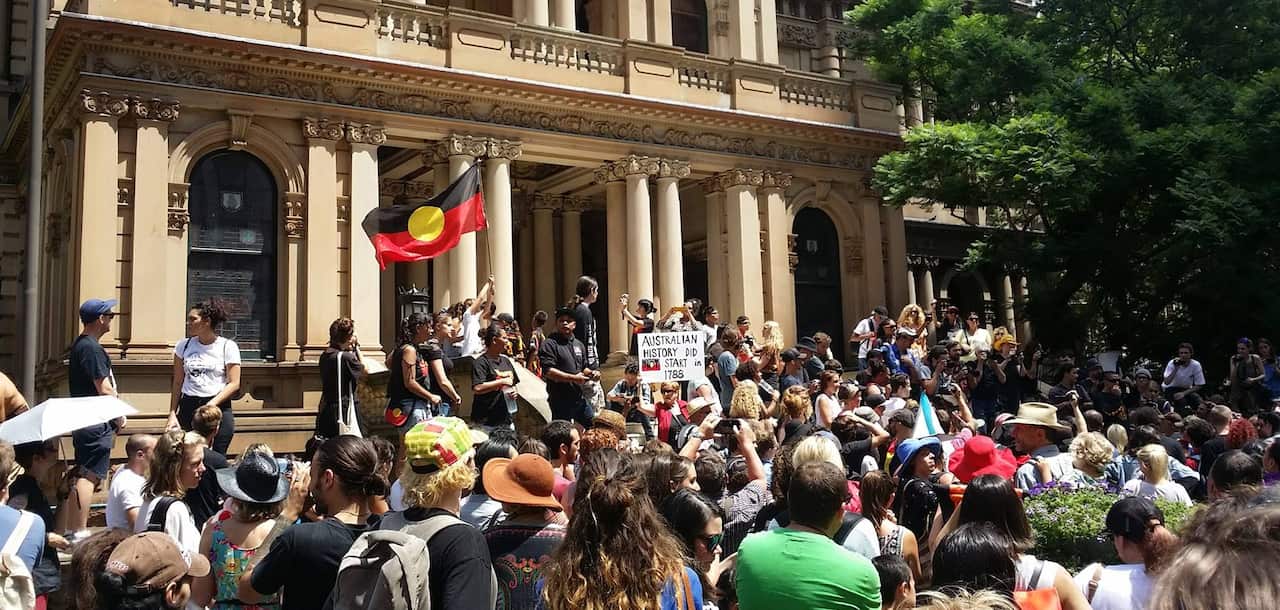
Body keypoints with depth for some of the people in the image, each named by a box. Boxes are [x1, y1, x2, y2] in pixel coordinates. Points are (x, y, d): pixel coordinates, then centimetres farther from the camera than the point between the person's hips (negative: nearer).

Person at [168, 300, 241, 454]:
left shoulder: (227, 346, 0)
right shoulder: (184, 346, 9)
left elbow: (234, 384, -5)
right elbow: (177, 383, 11)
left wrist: (211, 405, -15)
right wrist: (172, 414, 2)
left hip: (219, 408, -3)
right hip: (188, 408, 3)